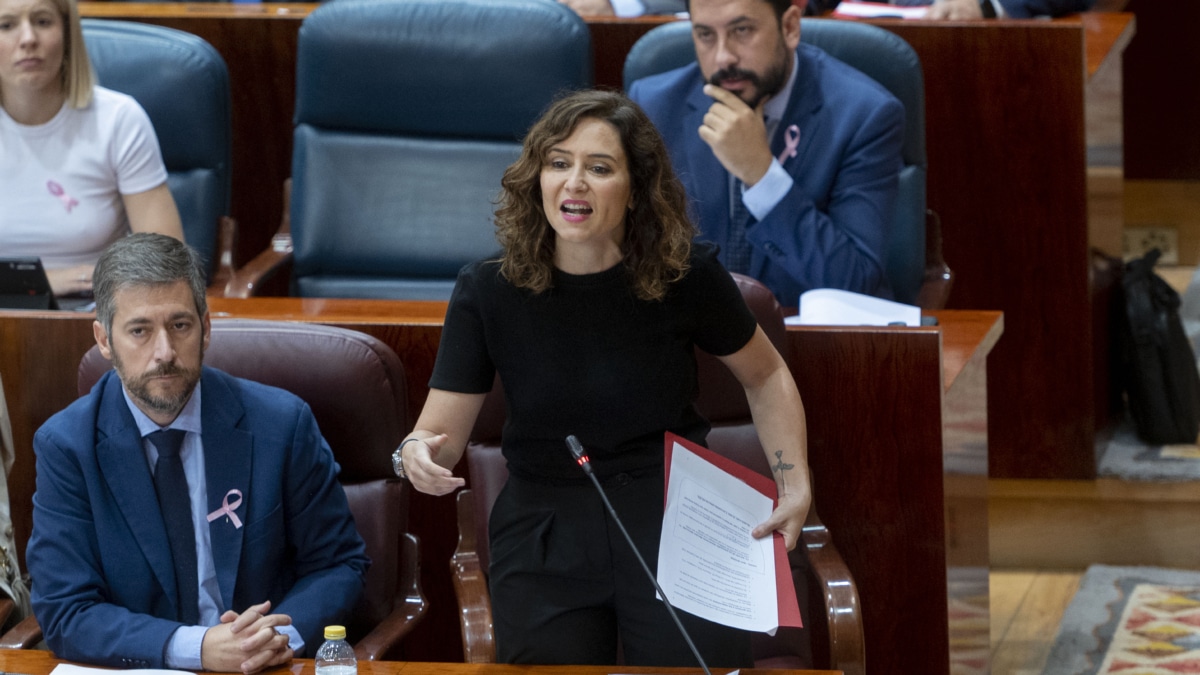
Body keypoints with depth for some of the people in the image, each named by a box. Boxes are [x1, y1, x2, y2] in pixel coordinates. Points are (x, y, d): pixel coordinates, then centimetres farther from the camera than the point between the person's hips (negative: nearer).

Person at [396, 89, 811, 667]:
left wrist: (795, 483, 2)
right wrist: (417, 453, -29)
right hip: (546, 527, 1)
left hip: (673, 518, -1)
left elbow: (765, 377, 12)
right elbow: (441, 433, -5)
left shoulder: (686, 276, -5)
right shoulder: (487, 290, -5)